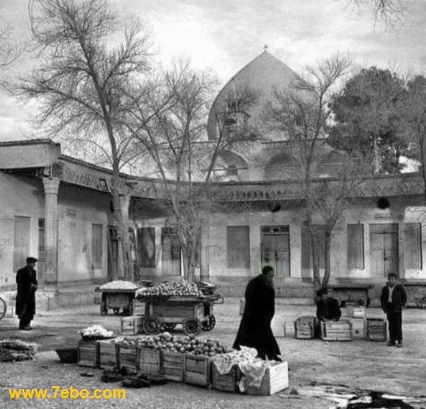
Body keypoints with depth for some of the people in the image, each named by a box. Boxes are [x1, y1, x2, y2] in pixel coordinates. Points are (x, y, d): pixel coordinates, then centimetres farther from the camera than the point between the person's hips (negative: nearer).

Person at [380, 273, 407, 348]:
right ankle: (392, 340, 13)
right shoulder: (385, 288, 7)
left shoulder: (400, 287, -2)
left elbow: (404, 297, 3)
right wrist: (384, 307, 7)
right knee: (391, 325, 7)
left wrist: (402, 305, -4)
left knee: (398, 325, -3)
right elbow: (382, 298, 15)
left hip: (397, 309, -3)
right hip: (389, 309, 3)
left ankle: (399, 341, 2)